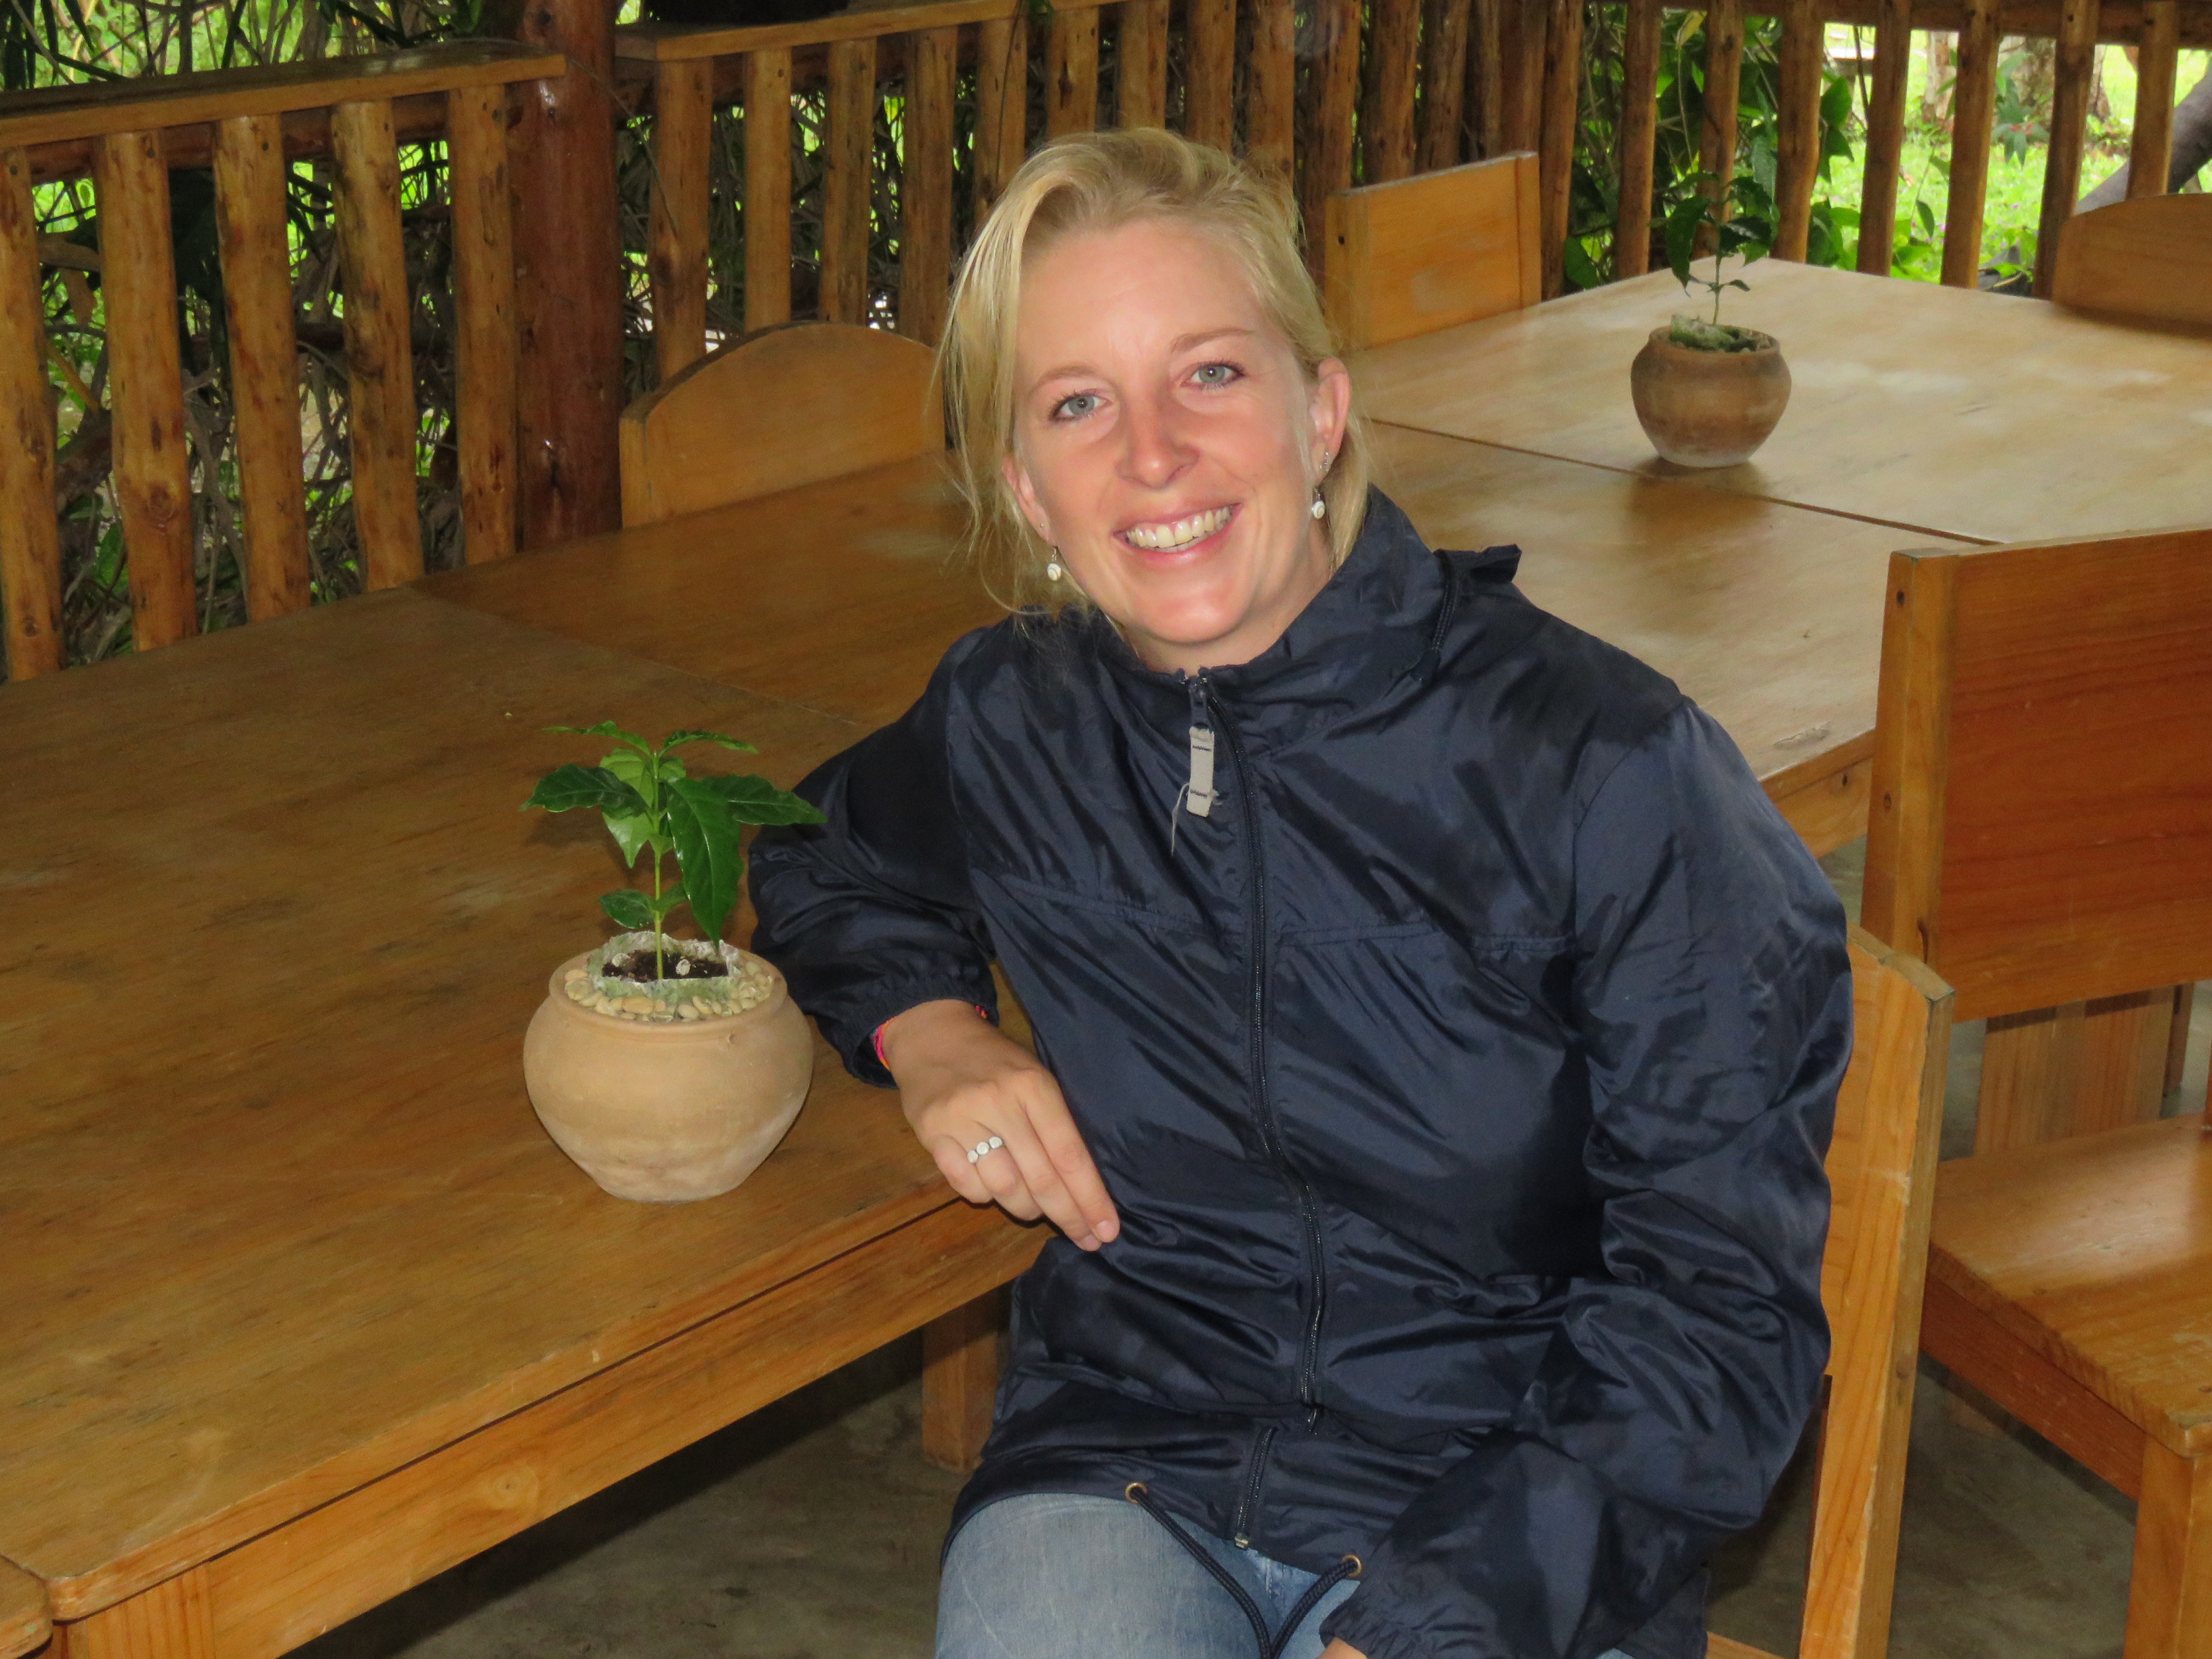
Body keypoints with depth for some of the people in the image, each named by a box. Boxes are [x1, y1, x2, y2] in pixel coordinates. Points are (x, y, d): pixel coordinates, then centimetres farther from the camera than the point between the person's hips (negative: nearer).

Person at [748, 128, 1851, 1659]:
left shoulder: (1607, 768, -9)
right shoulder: (1010, 727, 3)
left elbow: (1723, 1300, -8)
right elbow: (817, 857, 27)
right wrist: (927, 1031, 5)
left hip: (1503, 1501, -2)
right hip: (1120, 1465, 3)